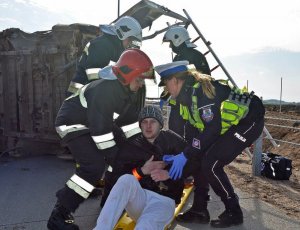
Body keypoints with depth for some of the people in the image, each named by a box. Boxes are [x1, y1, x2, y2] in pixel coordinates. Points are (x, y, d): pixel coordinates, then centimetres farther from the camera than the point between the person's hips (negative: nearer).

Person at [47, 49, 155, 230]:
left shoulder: (127, 90, -3)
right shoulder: (105, 90, -32)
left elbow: (131, 118, 5)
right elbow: (101, 127, -31)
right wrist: (115, 158, -22)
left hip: (92, 123, 10)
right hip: (72, 123, -10)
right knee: (94, 166, -22)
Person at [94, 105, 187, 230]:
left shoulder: (173, 141, 6)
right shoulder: (130, 145, 7)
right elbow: (114, 177, 0)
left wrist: (170, 174, -10)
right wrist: (141, 171, -13)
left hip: (164, 200, -2)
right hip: (138, 198, 2)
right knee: (127, 179, -32)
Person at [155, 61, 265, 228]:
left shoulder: (200, 90, -26)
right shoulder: (188, 93, 3)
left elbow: (212, 129, -29)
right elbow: (193, 128, 8)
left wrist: (186, 156, -25)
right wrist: (183, 154, 4)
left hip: (249, 121, -9)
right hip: (231, 124, 9)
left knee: (211, 165, -16)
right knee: (198, 159, 2)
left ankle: (234, 213, 4)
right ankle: (199, 210, 12)